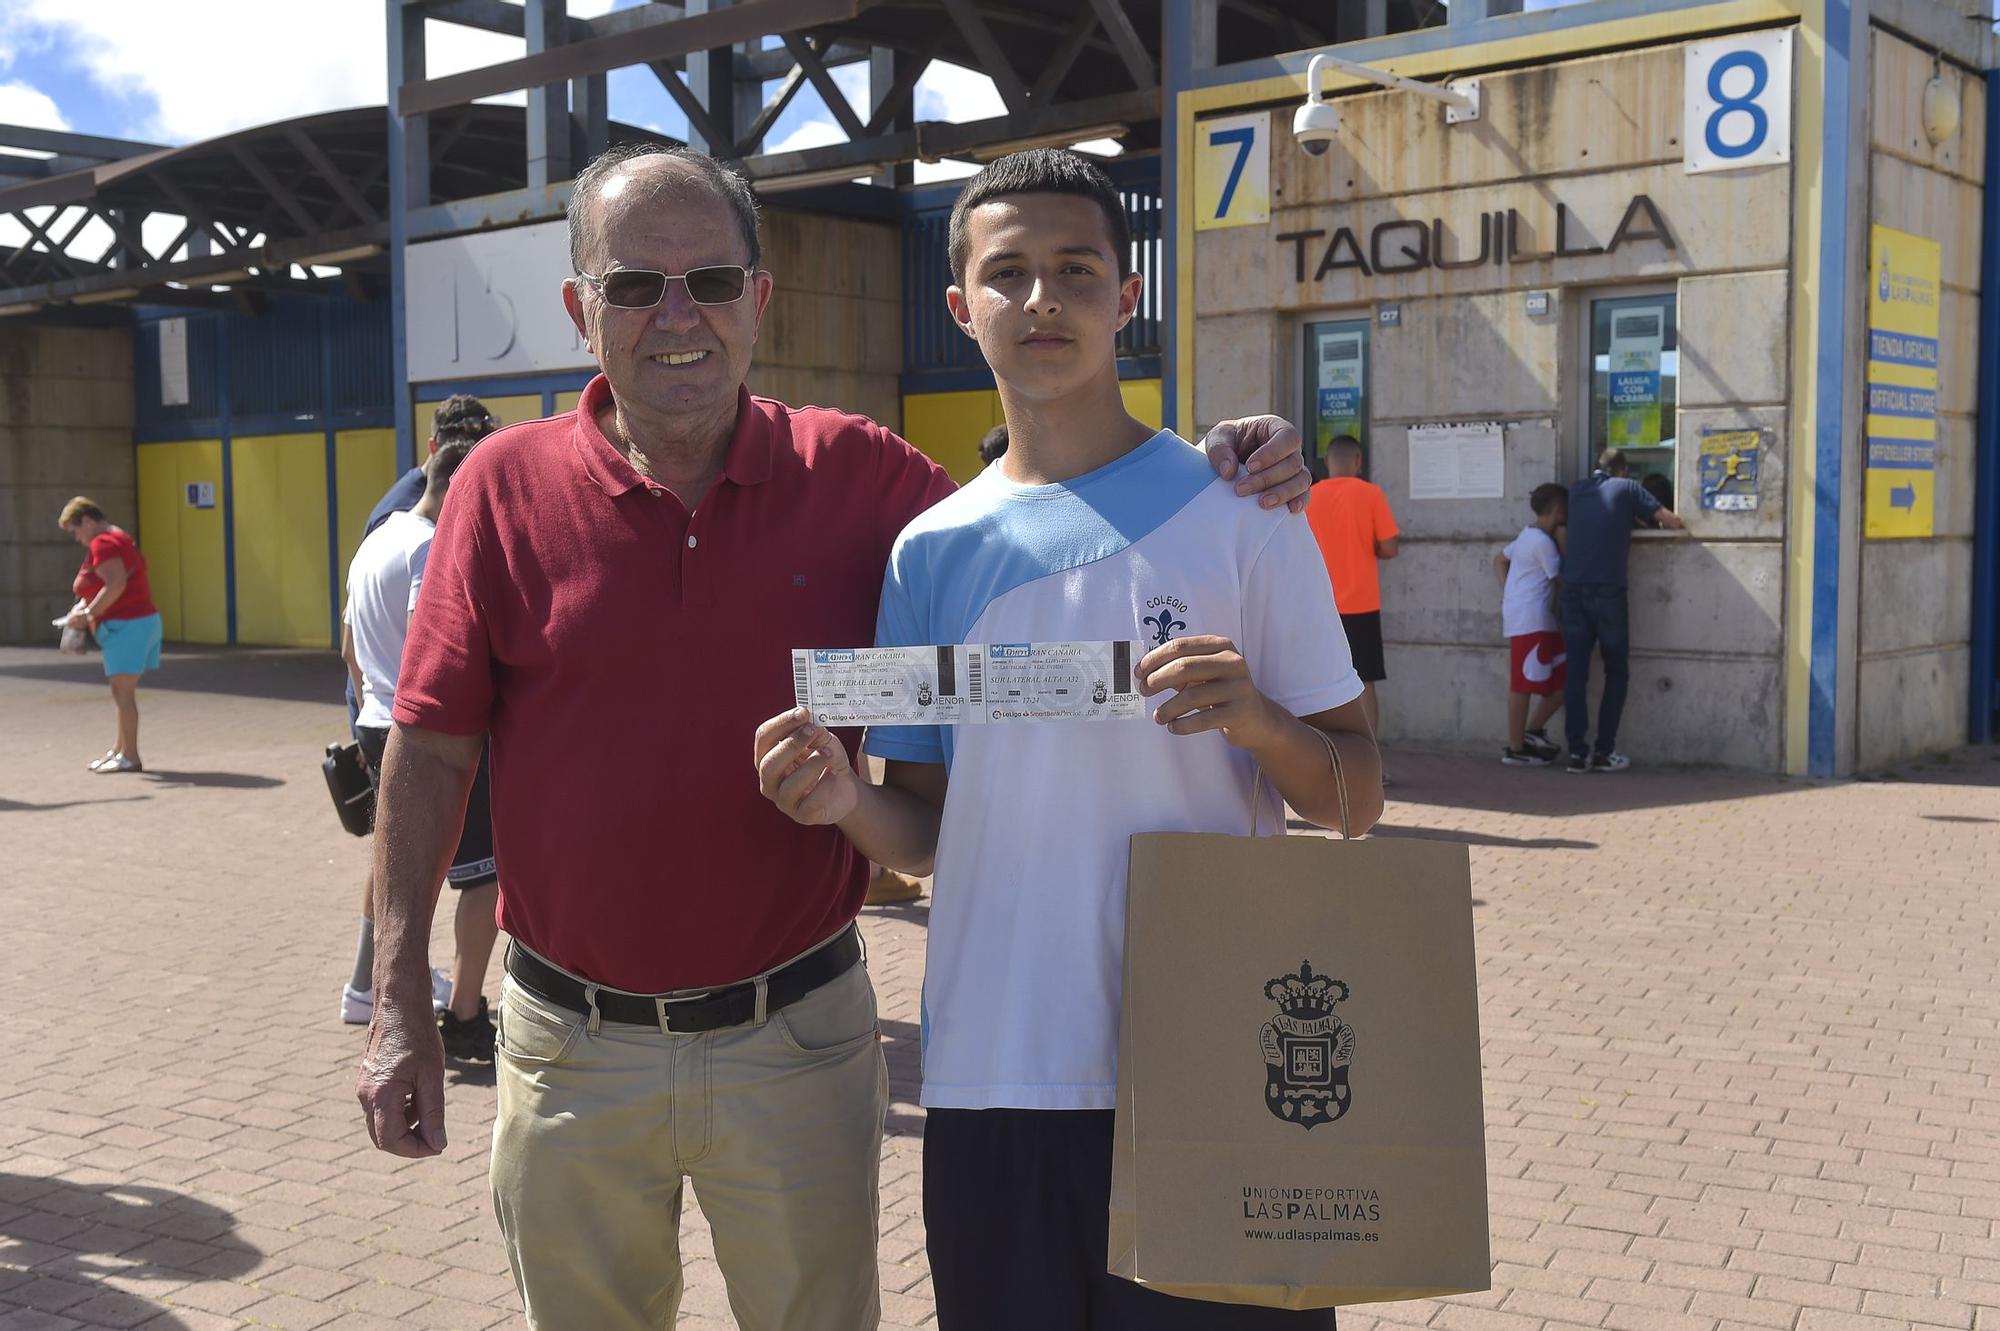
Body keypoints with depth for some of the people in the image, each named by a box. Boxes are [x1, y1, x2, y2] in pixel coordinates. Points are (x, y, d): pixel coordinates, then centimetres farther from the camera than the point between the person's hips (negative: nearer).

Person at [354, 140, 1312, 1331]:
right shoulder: (508, 486, -5)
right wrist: (401, 1007, -6)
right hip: (570, 1045, 1)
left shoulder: (857, 474, -4)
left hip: (797, 1040, 0)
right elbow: (431, 754, -3)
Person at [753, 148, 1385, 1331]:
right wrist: (850, 801, -12)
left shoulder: (1236, 514, -3)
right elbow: (930, 832, 9)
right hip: (994, 1080, 3)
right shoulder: (934, 550, 6)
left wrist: (1255, 719, -21)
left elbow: (1356, 800, -1)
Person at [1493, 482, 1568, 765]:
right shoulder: (1544, 541, -11)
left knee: (1563, 677, 8)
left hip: (1533, 619, 10)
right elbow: (1560, 578, -7)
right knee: (1523, 684, -6)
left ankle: (1533, 730, 12)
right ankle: (1515, 749, -2)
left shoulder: (1528, 535, 18)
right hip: (1531, 619, -10)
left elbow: (1499, 560, 26)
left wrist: (1506, 591, 16)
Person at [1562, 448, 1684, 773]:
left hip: (1573, 589, 3)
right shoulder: (1626, 489, 5)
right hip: (1607, 590, -3)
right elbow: (1673, 522, 4)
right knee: (1616, 672, 8)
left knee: (1576, 672, 3)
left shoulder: (1577, 490, 17)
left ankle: (1577, 752, -2)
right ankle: (1604, 751, 3)